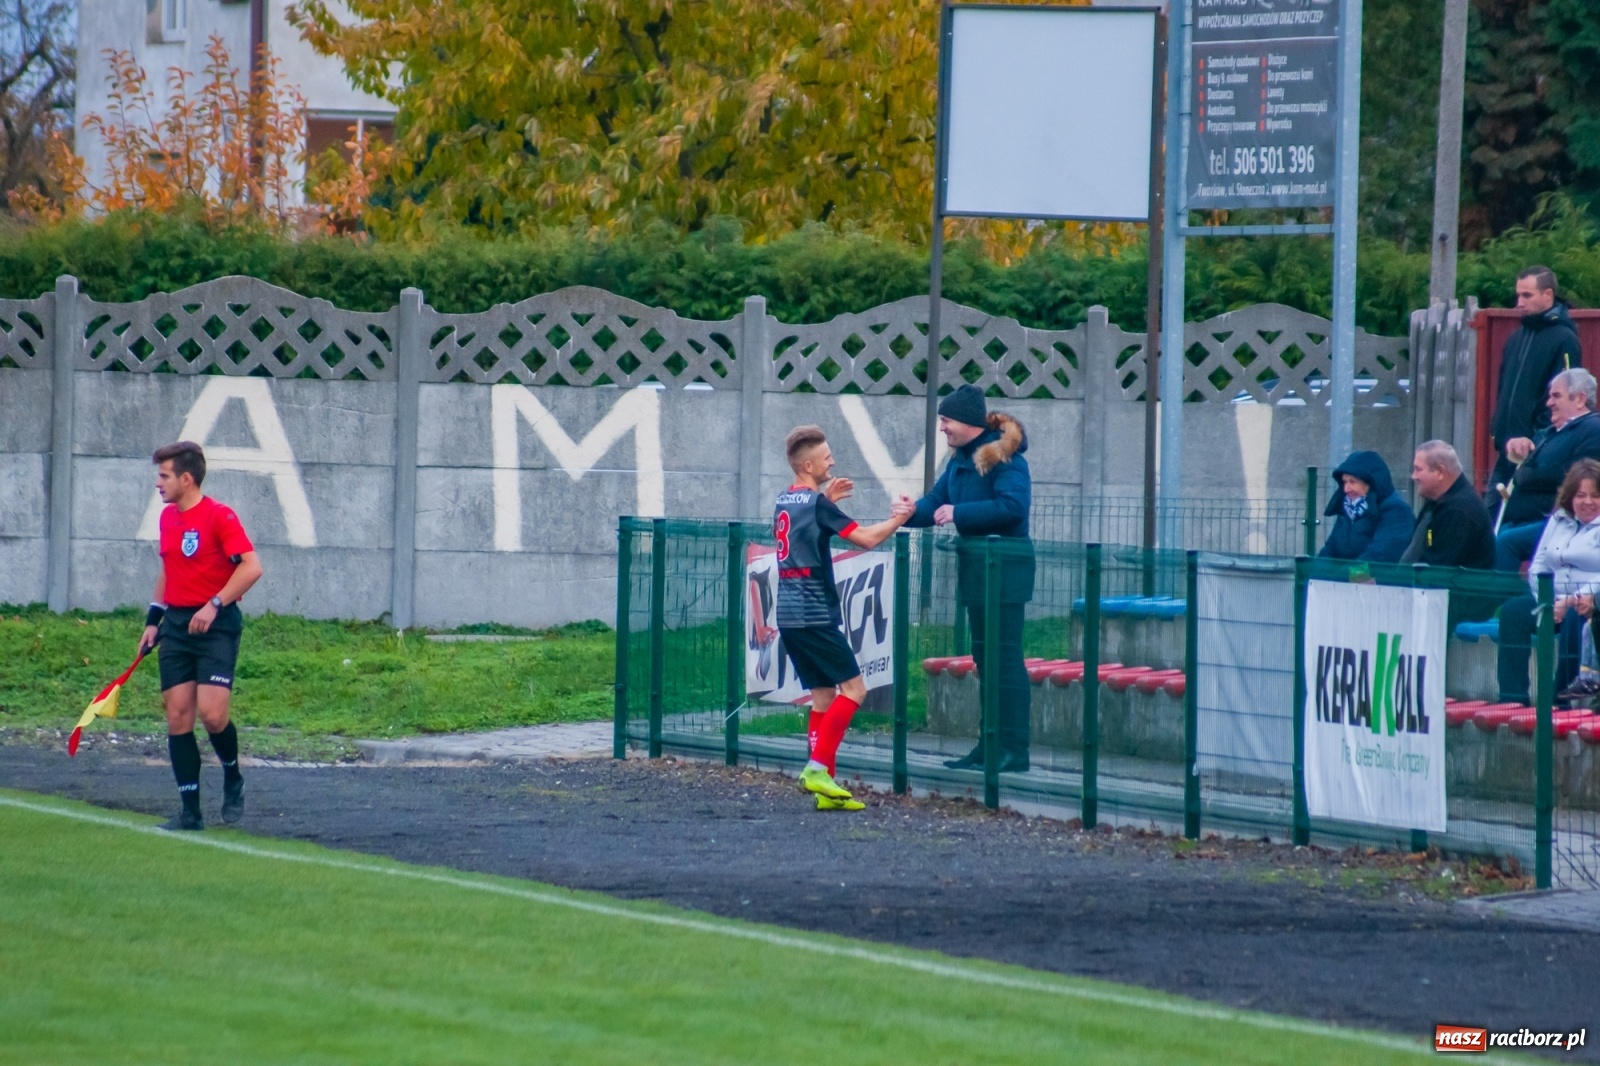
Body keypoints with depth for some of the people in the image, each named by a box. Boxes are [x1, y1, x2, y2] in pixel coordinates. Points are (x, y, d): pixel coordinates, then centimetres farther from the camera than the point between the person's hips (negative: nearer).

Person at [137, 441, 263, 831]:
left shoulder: (220, 517, -11)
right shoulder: (167, 517, 13)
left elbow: (251, 567, -18)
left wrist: (215, 604, -23)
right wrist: (154, 619, 18)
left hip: (215, 626, -7)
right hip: (176, 627, 7)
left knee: (212, 713, -16)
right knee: (177, 717, 0)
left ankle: (233, 781, 13)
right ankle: (190, 810, 4)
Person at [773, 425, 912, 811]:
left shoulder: (785, 501, 12)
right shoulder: (817, 505, -13)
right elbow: (867, 538, -15)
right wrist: (899, 518, 0)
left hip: (789, 616, 8)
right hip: (815, 616, -8)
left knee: (824, 697, 10)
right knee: (853, 689, -4)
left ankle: (824, 788, 5)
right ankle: (817, 767, -13)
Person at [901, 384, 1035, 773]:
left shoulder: (1002, 455, -13)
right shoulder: (961, 459, 14)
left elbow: (1013, 505, -24)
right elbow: (937, 501, 12)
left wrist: (959, 513, -22)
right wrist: (913, 512, -10)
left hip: (1004, 565, -10)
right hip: (976, 565, 10)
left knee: (1005, 656, -9)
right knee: (984, 654, 13)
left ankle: (1015, 750, -8)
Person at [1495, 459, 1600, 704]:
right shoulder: (1558, 521, 20)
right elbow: (1538, 567, 14)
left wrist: (1570, 602, -22)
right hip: (1555, 603, 5)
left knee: (1573, 618, -38)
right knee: (1513, 610, -21)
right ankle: (1512, 699, -27)